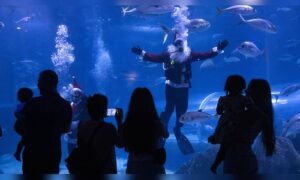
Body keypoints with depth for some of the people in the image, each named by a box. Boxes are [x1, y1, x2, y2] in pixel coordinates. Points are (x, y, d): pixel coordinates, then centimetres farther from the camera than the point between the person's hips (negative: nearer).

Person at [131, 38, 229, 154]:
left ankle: (178, 129, 30)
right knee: (169, 109, -4)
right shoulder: (168, 55, -8)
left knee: (182, 110, 9)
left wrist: (218, 49, -5)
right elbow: (154, 58, -14)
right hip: (171, 87, -3)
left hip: (184, 88, 3)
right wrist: (141, 53, -26)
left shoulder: (189, 55, 0)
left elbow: (205, 55, 1)